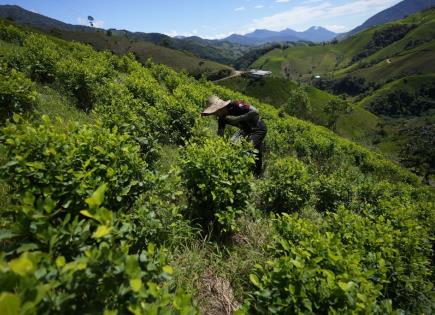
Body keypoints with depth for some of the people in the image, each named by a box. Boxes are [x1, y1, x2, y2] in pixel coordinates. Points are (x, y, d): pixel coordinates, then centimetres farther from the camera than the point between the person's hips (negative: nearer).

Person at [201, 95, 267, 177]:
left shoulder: (236, 105, -29)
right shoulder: (222, 118, -8)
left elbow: (256, 112, -35)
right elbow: (220, 135, -3)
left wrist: (237, 118, -37)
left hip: (258, 129, -8)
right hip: (245, 130, 8)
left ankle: (257, 175, 0)